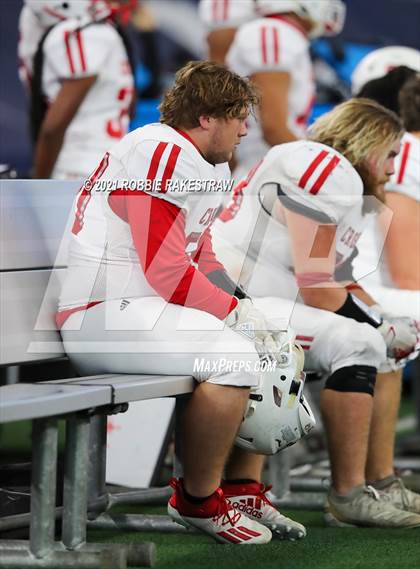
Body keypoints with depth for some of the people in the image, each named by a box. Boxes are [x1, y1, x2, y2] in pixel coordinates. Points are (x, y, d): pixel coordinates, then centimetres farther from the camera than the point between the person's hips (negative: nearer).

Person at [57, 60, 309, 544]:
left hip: (144, 306, 11)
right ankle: (198, 500, -12)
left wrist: (242, 306, 2)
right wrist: (237, 311, -11)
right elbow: (167, 272, -21)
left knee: (269, 345, 11)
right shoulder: (162, 154, -16)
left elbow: (200, 262, 19)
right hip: (99, 315, -11)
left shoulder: (208, 167, 17)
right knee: (234, 356, -27)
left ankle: (244, 489, 11)